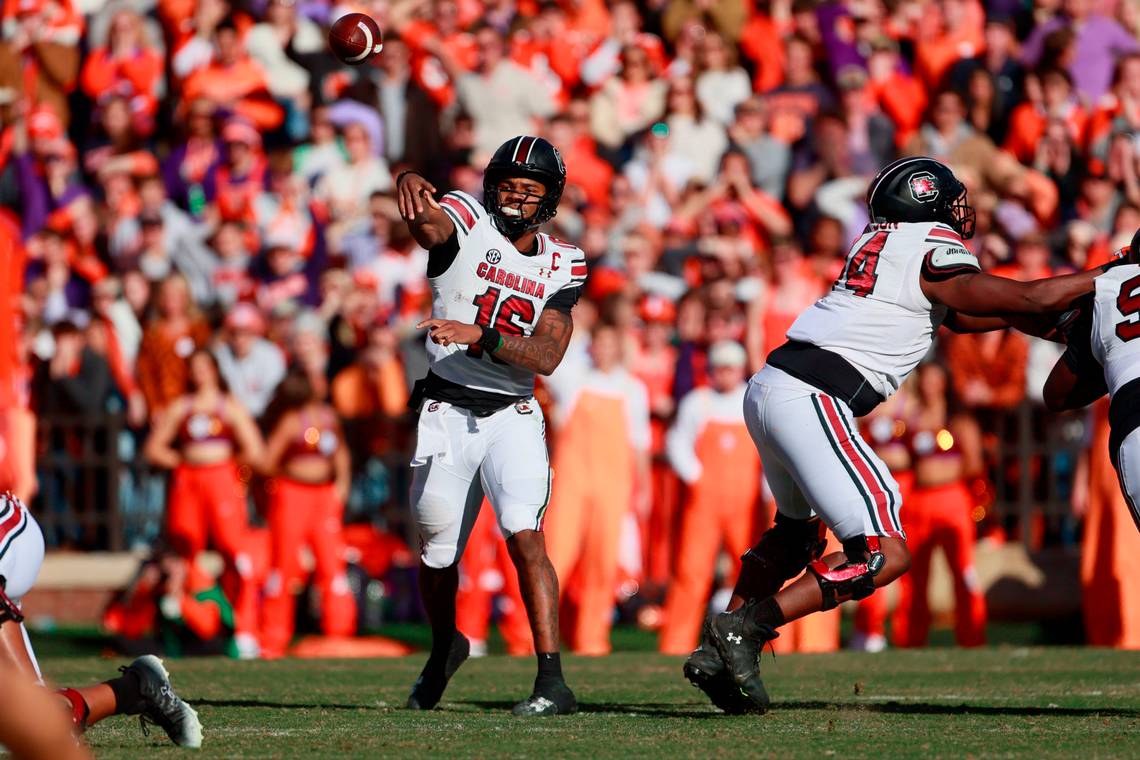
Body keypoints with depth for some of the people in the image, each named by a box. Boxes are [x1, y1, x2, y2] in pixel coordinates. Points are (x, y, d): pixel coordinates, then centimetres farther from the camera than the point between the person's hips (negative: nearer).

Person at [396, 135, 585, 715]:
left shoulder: (561, 267, 4)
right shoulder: (465, 224, -4)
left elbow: (546, 357, -9)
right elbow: (427, 223, -30)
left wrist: (478, 336, -25)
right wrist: (411, 187, -55)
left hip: (513, 416, 0)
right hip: (447, 412, 0)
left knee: (524, 534, -19)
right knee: (439, 553, 11)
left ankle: (552, 681, -20)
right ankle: (444, 648, 42)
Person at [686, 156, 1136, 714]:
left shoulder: (880, 243, 21)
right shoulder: (933, 252, -4)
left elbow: (958, 315, 30)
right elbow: (1029, 300, -5)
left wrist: (1054, 320, 28)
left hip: (769, 387, 9)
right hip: (810, 401, -9)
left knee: (799, 530, 29)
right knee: (885, 554, -9)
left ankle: (716, 650, 22)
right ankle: (746, 627, -14)